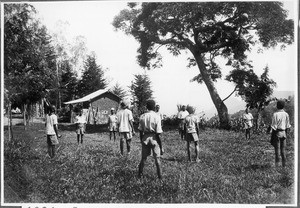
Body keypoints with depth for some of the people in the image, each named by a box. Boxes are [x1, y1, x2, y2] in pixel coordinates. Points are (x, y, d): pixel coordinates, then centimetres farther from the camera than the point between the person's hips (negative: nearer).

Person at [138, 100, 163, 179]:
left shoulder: (142, 116, 0)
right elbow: (158, 132, -11)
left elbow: (140, 130, 4)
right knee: (157, 158, 7)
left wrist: (141, 140, 16)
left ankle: (140, 174, 20)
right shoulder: (156, 117, -12)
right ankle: (159, 175, 12)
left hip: (145, 138, 3)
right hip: (154, 138, -3)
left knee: (143, 157, 15)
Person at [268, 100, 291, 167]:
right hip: (283, 133, 4)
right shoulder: (286, 114, 2)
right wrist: (286, 132, 18)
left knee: (277, 149, 3)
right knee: (283, 149, 11)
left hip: (277, 132, -4)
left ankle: (277, 163, 7)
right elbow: (288, 126, 7)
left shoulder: (275, 114, -13)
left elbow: (273, 126, -13)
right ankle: (284, 163, 13)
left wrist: (271, 132, -6)